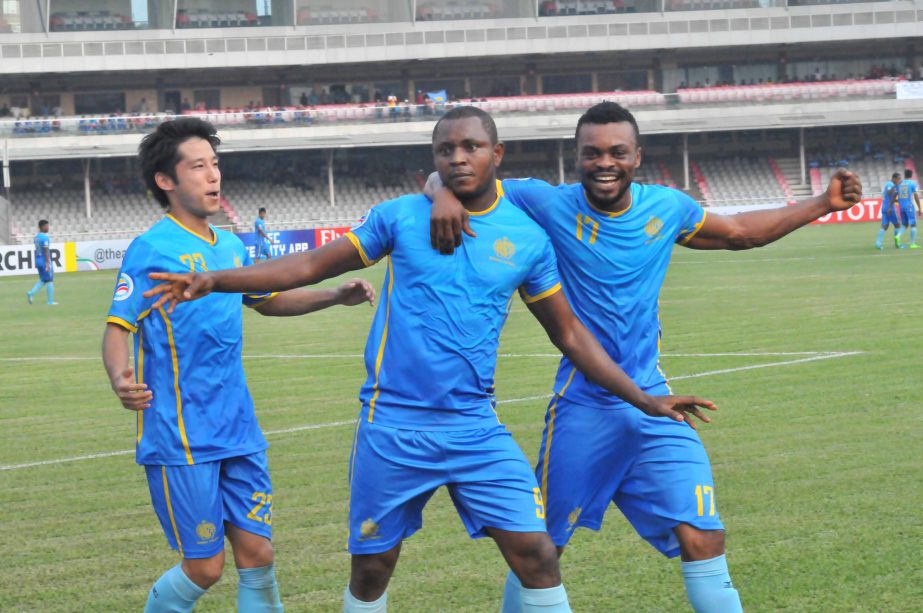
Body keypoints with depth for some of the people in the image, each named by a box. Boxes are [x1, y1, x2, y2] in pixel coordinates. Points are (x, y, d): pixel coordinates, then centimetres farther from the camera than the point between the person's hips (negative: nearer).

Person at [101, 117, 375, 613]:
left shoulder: (230, 246, 11)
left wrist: (336, 296, 15)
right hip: (181, 441, -6)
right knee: (204, 568, -4)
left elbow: (268, 300, 28)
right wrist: (120, 379, -37)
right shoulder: (151, 249, -10)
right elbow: (119, 327, -16)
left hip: (239, 432, 6)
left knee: (256, 554, 3)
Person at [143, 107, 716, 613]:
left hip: (475, 428, 0)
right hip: (392, 427, 0)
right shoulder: (400, 217, 0)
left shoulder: (527, 237, 3)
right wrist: (211, 280, -2)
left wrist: (642, 400, 9)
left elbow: (570, 333, 12)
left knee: (537, 555, -10)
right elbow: (312, 265, 5)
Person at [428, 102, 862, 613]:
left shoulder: (667, 207, 2)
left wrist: (823, 204, 19)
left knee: (703, 541, -7)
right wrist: (445, 196, -29)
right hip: (581, 410, -3)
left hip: (653, 404, 3)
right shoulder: (550, 205, -9)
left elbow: (740, 232, 21)